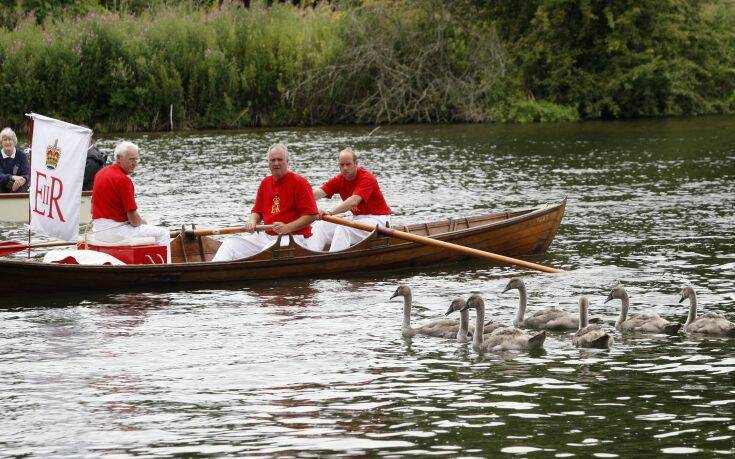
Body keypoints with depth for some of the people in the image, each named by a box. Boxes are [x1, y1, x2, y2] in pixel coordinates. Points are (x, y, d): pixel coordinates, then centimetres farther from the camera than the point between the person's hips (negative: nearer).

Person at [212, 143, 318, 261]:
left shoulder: (299, 183, -6)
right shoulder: (265, 183, 15)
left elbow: (311, 215, -12)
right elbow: (257, 211, 22)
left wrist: (287, 228, -21)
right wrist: (252, 222, -2)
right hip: (267, 236, 7)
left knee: (272, 248, -39)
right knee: (230, 244, -8)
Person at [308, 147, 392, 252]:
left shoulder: (366, 178, -19)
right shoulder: (339, 180, 1)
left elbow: (353, 201, -35)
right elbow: (318, 192, -13)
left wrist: (330, 212, -48)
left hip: (376, 219, -8)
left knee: (343, 229, -32)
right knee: (320, 226, -8)